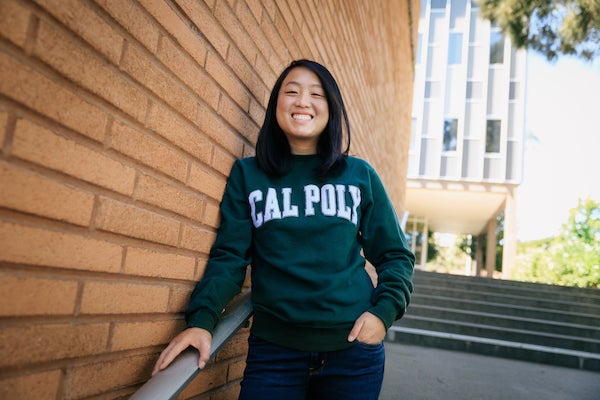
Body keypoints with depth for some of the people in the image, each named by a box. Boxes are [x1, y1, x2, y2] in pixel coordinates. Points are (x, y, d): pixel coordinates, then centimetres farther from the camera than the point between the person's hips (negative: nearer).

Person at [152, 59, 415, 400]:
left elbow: (395, 255, 7)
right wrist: (202, 319, -17)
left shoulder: (360, 175, 4)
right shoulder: (247, 174, 2)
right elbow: (229, 257, -2)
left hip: (354, 348, 2)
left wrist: (384, 311, -7)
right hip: (273, 350, -1)